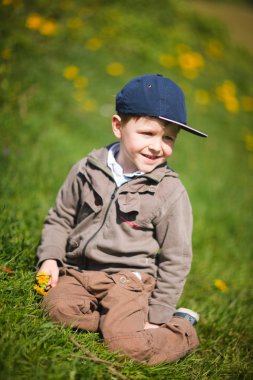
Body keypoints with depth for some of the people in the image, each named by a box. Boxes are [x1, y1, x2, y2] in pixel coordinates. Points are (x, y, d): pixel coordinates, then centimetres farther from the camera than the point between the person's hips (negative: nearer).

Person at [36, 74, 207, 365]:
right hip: (77, 270, 3)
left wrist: (158, 313, -4)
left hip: (128, 278, -3)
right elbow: (60, 218, 13)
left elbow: (175, 259, -2)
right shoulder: (87, 170, -1)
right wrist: (50, 256, -3)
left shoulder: (170, 191, -8)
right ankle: (120, 317, -5)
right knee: (57, 307, -27)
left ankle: (181, 326, 5)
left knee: (128, 344, -23)